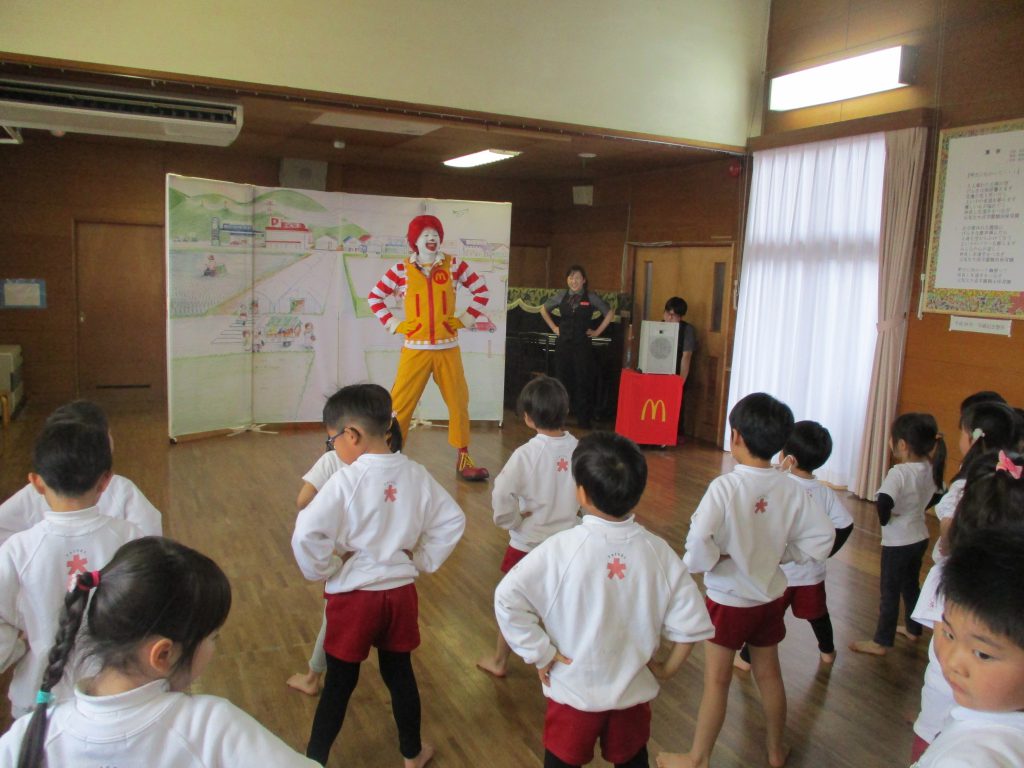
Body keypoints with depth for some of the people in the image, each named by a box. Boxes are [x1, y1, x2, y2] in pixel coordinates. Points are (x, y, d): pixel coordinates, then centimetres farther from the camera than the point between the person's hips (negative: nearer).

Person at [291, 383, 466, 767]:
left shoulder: (345, 481, -20)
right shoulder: (415, 474, -5)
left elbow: (306, 536, -26)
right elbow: (452, 521, 1)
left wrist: (324, 571, -9)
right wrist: (423, 560, 6)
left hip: (353, 596, -4)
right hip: (400, 592, 4)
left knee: (340, 683, 13)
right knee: (399, 672, 21)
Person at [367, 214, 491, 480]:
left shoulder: (454, 266, 3)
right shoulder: (402, 269, 1)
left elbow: (481, 291, 10)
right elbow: (375, 297, 10)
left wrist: (465, 319, 4)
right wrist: (392, 324, 3)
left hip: (448, 349, 1)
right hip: (415, 349, -1)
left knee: (459, 403, 2)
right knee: (400, 404, -5)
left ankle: (463, 459, 14)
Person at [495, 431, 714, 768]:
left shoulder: (561, 548, -23)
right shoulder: (657, 550, -14)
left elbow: (508, 598, -25)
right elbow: (691, 621, -10)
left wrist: (539, 652, -14)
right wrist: (668, 667, 5)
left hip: (574, 692, -2)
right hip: (634, 690, 2)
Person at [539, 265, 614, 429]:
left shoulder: (591, 297, -1)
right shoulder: (561, 296, 6)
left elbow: (610, 313, 6)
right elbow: (544, 310, 19)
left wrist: (597, 331, 3)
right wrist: (553, 327, 11)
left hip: (583, 345, -2)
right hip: (563, 344, 2)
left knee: (583, 381, -2)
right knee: (562, 380, 6)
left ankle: (583, 419, 6)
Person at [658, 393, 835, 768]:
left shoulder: (724, 486, -25)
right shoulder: (790, 489, -11)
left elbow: (698, 541, -35)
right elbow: (822, 538, -5)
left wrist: (713, 559, -15)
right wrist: (783, 553, 3)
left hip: (728, 599, -4)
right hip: (771, 596, 5)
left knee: (717, 681, 9)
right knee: (769, 673, 22)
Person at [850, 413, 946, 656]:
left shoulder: (899, 472, -26)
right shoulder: (931, 469, -3)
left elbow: (884, 501, -40)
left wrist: (884, 517, -21)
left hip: (897, 543, -7)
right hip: (920, 538, 7)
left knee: (889, 591, 4)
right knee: (911, 585, 24)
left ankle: (881, 642, 15)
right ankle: (913, 629, 40)